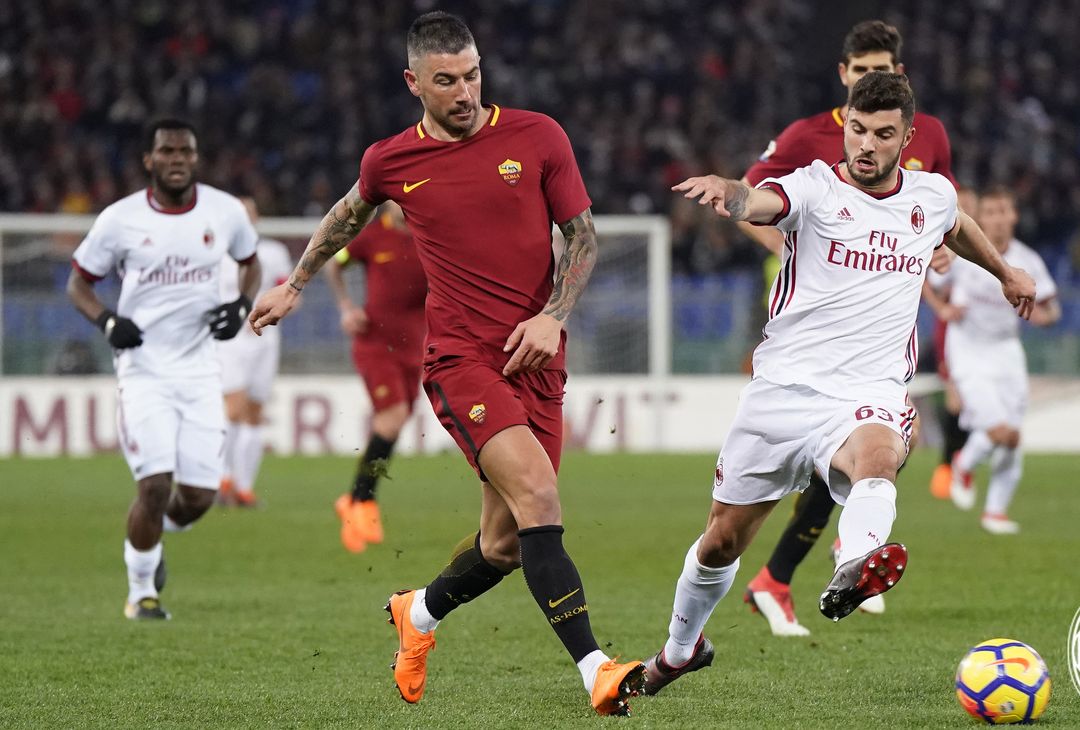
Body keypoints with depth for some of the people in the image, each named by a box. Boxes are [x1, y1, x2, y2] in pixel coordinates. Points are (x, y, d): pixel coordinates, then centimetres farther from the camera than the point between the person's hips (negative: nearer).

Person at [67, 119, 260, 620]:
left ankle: (152, 537, 34)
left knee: (199, 496, -1)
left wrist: (242, 306, 1)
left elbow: (250, 262, 21)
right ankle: (140, 590, 8)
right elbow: (78, 283, 6)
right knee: (155, 485, -14)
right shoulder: (120, 219, -5)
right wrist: (107, 322, -13)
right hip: (143, 368, -3)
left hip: (199, 371, 3)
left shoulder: (225, 212, 1)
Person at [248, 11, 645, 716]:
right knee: (537, 495, -24)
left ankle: (420, 612, 37)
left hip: (536, 359, 3)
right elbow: (349, 216, 27)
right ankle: (595, 670, -30)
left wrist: (554, 317, -7)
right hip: (461, 358, -2)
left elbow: (584, 236, 8)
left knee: (506, 543, 4)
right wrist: (294, 286, 39)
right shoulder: (391, 162, 5)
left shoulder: (537, 136, 3)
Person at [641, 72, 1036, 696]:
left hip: (868, 394, 1)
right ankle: (681, 648, 38)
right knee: (723, 539, 10)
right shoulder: (817, 187, -7)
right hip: (783, 386, 0)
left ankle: (855, 571, -67)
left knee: (878, 457, -38)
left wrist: (1006, 272, 49)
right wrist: (723, 190, -55)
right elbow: (757, 202, -31)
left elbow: (957, 227, 34)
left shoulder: (933, 194, 7)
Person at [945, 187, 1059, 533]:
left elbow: (1051, 306, 5)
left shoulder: (1028, 262, -5)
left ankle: (996, 510, 20)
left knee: (1013, 439, 3)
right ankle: (964, 465, 15)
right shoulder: (962, 254, -11)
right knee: (999, 431, -18)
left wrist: (1045, 314, -18)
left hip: (1006, 351, 4)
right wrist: (946, 308, -16)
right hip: (968, 351, -4)